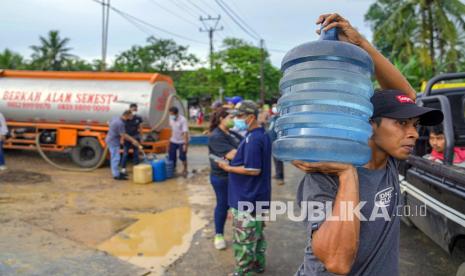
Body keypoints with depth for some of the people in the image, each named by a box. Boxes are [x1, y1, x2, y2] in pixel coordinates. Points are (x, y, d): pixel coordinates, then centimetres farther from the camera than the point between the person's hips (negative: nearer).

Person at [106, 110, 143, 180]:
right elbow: (124, 135, -23)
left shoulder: (116, 118, 3)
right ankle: (116, 175, 0)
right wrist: (133, 140, -14)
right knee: (116, 158, -5)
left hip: (111, 140, 10)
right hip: (113, 142, -10)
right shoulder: (120, 123, -25)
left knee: (114, 158, 17)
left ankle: (116, 172, 28)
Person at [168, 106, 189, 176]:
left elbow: (185, 132, -26)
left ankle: (185, 170, 20)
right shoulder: (171, 118, -3)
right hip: (173, 141, 6)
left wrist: (185, 144, -29)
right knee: (172, 156, 8)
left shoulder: (182, 120, -24)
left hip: (182, 141, -6)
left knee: (182, 157, -1)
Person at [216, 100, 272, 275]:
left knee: (243, 238, 3)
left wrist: (228, 168, -17)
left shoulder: (253, 139, -23)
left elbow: (253, 170, -27)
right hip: (257, 196, 10)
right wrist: (235, 160, 9)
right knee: (257, 233, 22)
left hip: (246, 198, -10)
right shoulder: (263, 135, 8)